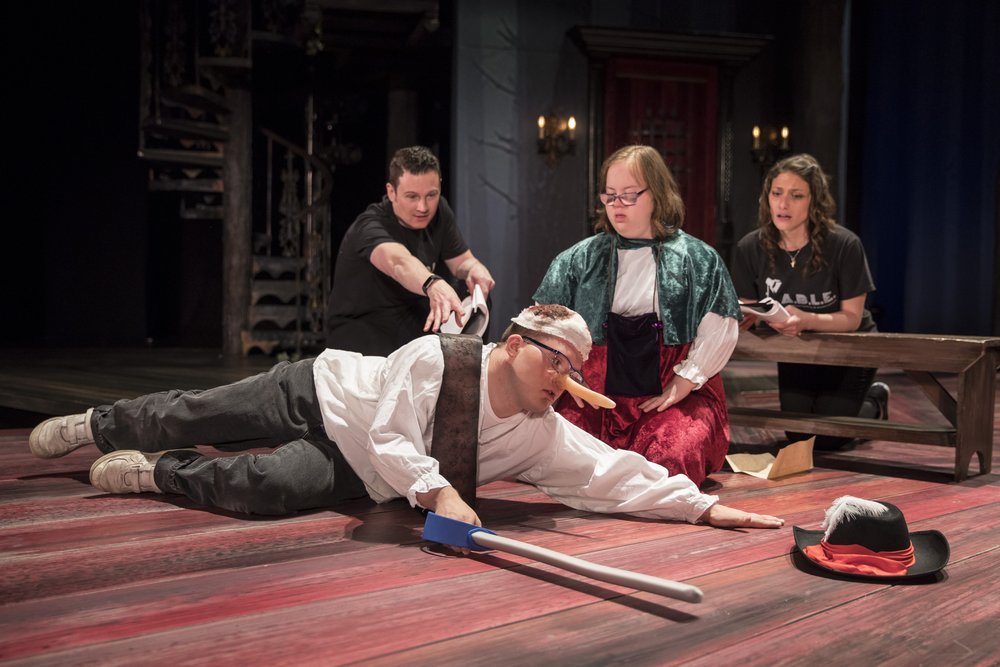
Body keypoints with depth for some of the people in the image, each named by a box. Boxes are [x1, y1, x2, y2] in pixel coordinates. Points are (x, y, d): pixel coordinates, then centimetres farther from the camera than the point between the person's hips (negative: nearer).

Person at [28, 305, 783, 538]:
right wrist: (437, 493, -46)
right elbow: (389, 437, -32)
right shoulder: (435, 356, -29)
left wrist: (706, 505, -30)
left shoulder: (546, 438, -17)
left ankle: (157, 475, 8)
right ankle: (97, 426, 37)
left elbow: (625, 475, -21)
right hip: (320, 390, -2)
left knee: (268, 486, -22)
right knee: (193, 416, 5)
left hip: (353, 473, 3)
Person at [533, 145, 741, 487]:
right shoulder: (580, 259, 13)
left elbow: (719, 331, -1)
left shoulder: (697, 258, 7)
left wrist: (679, 388, -7)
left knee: (670, 461, -30)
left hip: (679, 398, -1)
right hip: (594, 396, 1)